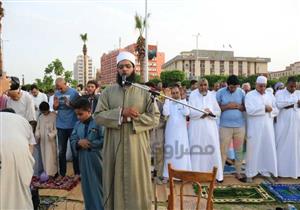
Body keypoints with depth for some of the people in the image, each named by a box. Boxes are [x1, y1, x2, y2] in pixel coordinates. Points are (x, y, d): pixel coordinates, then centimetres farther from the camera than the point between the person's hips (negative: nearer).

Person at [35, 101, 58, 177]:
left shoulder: (54, 116, -9)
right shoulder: (40, 117, 10)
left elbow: (56, 128, -10)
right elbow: (38, 128, 14)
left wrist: (51, 135, -20)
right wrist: (37, 135, -1)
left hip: (51, 140, -6)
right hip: (42, 140, 6)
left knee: (50, 157, -4)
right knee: (44, 157, 11)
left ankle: (51, 173, 2)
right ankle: (46, 172, 20)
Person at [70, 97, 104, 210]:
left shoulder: (98, 123, -13)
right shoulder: (78, 124, 7)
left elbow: (104, 140, -18)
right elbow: (72, 139, 9)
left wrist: (90, 144, -17)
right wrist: (78, 143, -12)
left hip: (96, 161, -6)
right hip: (83, 161, 6)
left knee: (98, 186, 7)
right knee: (87, 186, 18)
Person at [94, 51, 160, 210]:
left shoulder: (145, 92, 0)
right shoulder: (108, 91, 5)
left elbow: (155, 118, -5)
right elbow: (98, 116, -4)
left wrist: (130, 118, -16)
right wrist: (121, 112, -17)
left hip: (137, 148, -1)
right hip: (114, 148, 1)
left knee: (137, 186, 10)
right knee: (115, 186, 12)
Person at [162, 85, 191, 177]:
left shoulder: (184, 103, 3)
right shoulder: (169, 103, 2)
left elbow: (186, 113, -15)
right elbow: (165, 113, -14)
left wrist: (183, 99, -11)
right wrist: (167, 99, -11)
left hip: (181, 131, 0)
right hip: (171, 131, 1)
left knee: (182, 152, 3)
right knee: (170, 152, 6)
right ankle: (170, 174, 15)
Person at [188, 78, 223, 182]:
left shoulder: (212, 95, 5)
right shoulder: (193, 95, -3)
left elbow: (218, 112, 6)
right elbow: (191, 112, -11)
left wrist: (210, 112, -12)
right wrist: (205, 111, -14)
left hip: (210, 127, 3)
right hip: (197, 127, -2)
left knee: (213, 150, 4)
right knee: (197, 151, 1)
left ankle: (217, 174, 16)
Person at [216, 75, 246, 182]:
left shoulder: (241, 92, 4)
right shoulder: (220, 92, -4)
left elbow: (246, 107, 6)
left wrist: (238, 106, -13)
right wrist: (227, 106, -16)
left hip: (240, 125, 3)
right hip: (225, 126, -3)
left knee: (239, 150, 11)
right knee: (223, 150, 1)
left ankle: (238, 173, 24)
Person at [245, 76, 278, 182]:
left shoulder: (270, 95, 11)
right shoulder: (249, 95, -4)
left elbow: (276, 110, 8)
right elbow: (250, 110, -18)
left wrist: (269, 110, -13)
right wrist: (265, 108, -13)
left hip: (268, 127, 5)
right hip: (254, 128, -4)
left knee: (268, 149, 8)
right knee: (253, 149, 1)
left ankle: (266, 171, 22)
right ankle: (250, 173, 10)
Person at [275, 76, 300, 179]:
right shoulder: (280, 93, 0)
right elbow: (279, 104, -20)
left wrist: (288, 105, -17)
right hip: (283, 126, -3)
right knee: (282, 147, 3)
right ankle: (280, 170, 12)